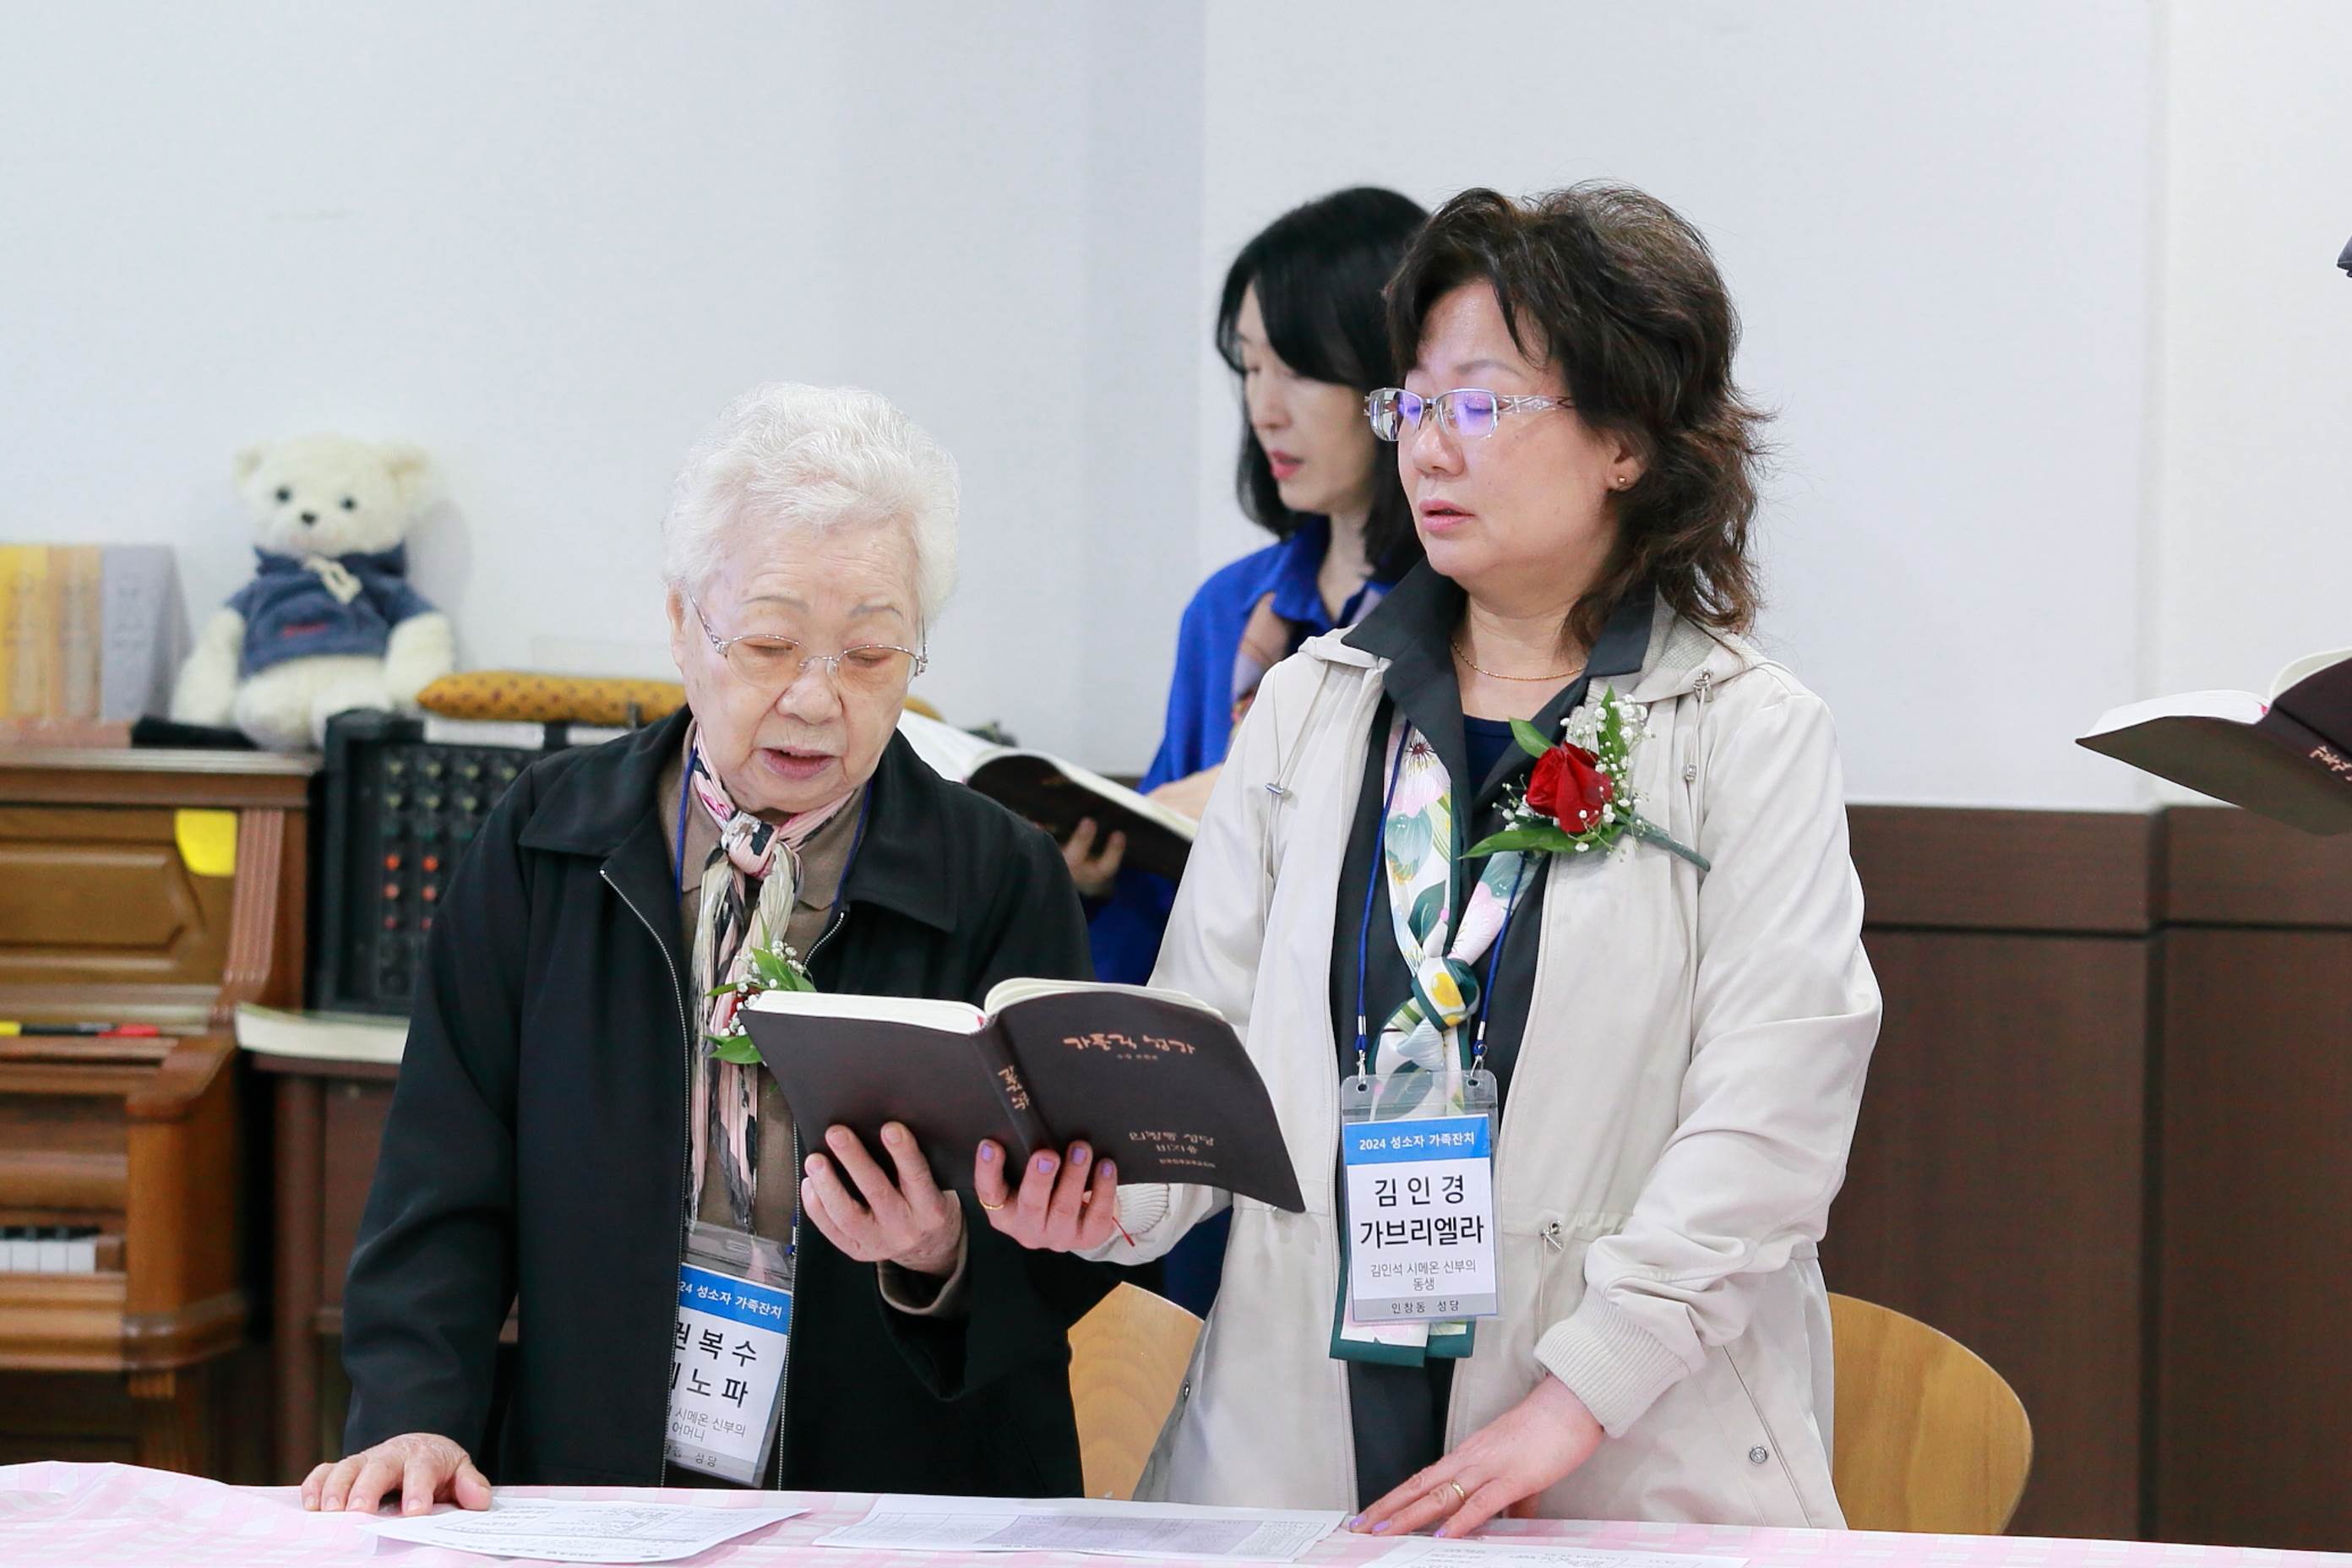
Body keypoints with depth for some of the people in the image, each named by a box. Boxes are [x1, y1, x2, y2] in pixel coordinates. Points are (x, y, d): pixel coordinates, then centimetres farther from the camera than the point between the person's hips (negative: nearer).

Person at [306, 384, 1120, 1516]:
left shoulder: (1006, 884, 5)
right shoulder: (540, 845, 9)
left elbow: (1060, 1271, 1)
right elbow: (445, 1186, 6)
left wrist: (941, 1263, -21)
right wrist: (414, 1420, -10)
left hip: (914, 1522, 1)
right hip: (582, 1493, -1)